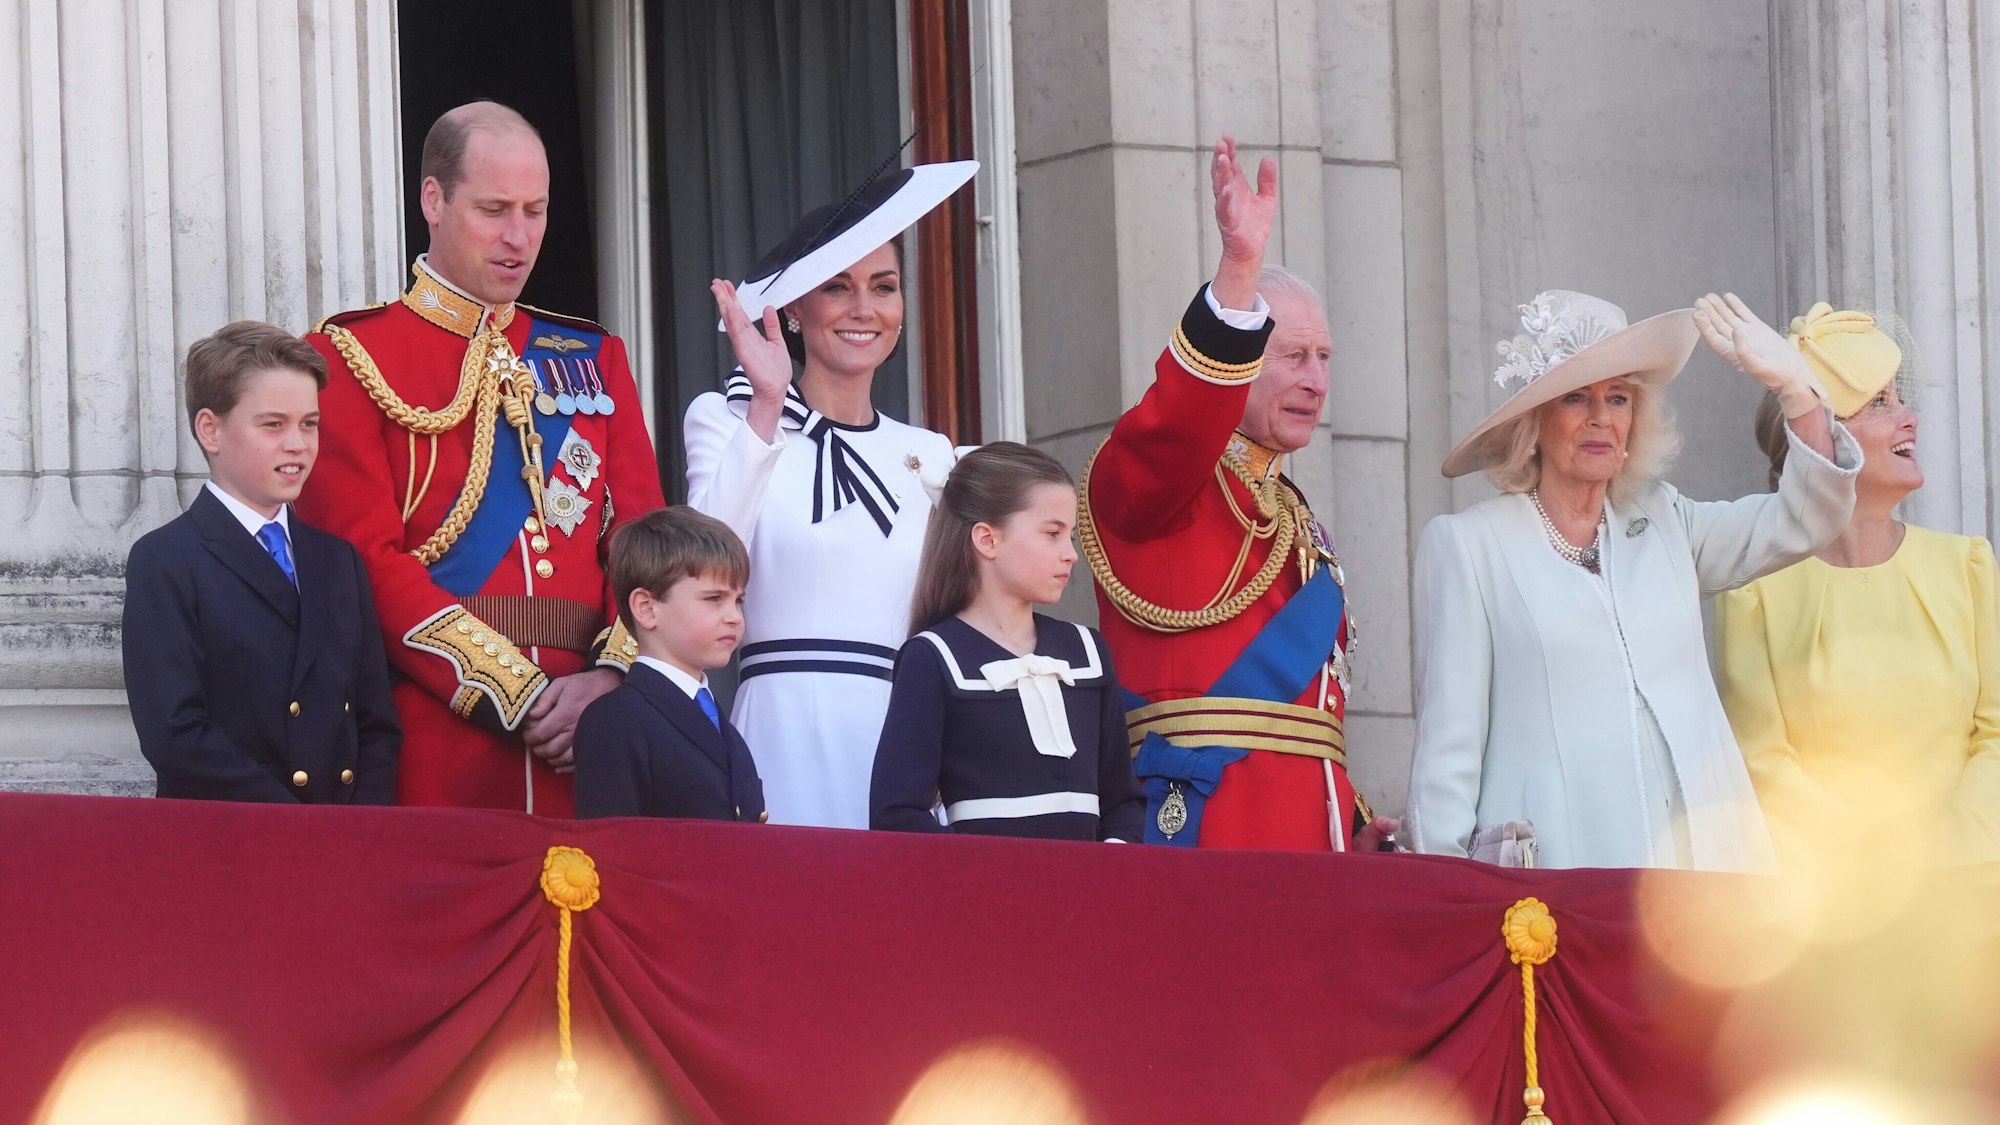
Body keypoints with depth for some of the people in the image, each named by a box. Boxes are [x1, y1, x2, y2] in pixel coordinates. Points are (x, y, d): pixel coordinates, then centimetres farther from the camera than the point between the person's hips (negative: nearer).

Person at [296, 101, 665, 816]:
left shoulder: (594, 358, 17)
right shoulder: (349, 356, 2)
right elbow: (369, 558, -8)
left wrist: (610, 676, -10)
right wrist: (516, 695, -14)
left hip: (584, 751, 4)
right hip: (428, 750, -4)